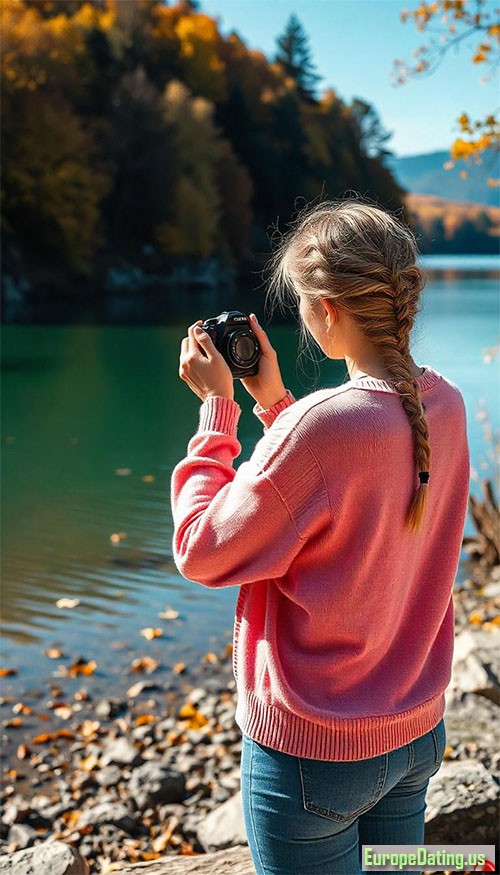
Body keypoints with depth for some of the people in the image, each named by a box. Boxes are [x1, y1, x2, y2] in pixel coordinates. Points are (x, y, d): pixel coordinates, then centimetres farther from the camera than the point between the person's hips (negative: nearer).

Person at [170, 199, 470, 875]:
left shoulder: (321, 426, -29)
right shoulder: (445, 405, -5)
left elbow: (202, 553, -16)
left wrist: (217, 407, -10)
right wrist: (273, 401, 6)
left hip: (313, 750, -7)